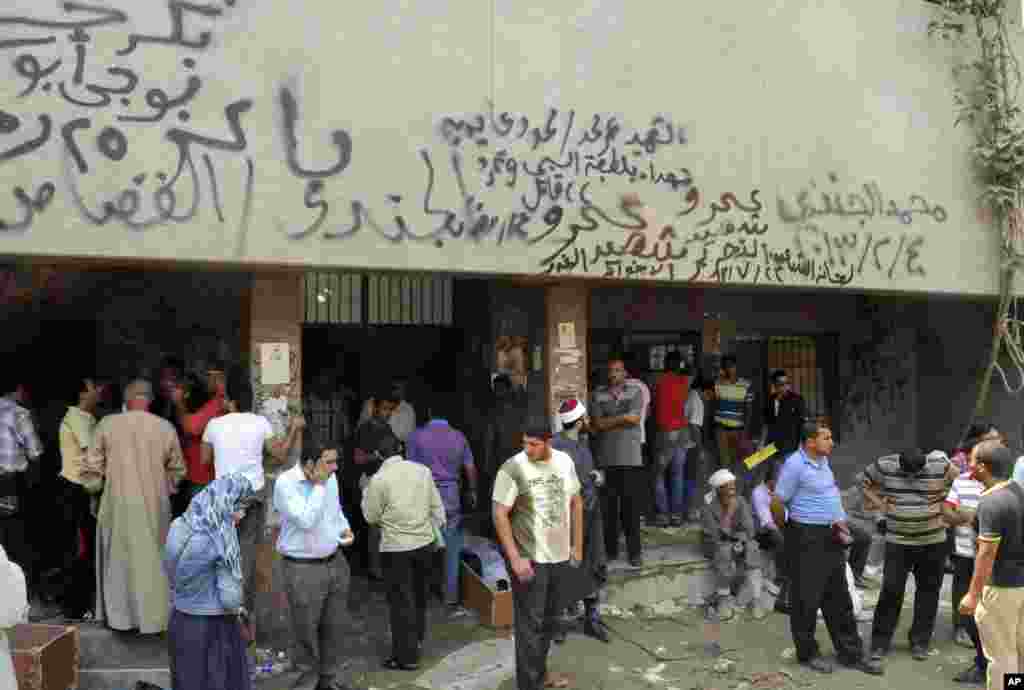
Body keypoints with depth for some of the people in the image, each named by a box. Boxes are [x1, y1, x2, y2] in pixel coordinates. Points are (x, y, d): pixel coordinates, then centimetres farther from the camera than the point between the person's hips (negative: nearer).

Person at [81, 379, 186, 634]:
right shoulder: (165, 427, -4)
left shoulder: (107, 424, -6)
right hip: (155, 505, 1)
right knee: (153, 560, 12)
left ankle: (120, 615, 22)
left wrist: (94, 489, 15)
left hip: (118, 504, 0)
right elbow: (177, 469, 5)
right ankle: (153, 615, 18)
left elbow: (91, 467, -2)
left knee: (119, 560, 14)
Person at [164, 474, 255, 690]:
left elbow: (173, 573, 6)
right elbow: (230, 597, -22)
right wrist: (237, 610, 1)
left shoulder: (181, 525, -5)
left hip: (181, 621, 6)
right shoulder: (221, 541, -24)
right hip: (213, 627, -6)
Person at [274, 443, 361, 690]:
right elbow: (306, 521, -28)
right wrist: (319, 485, -25)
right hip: (303, 569, -6)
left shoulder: (330, 478, 1)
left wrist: (345, 528, 0)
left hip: (335, 562, 6)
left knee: (334, 626, 18)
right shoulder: (286, 483, -19)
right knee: (306, 630, 9)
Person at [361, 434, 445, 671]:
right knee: (419, 595, 22)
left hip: (396, 547, -5)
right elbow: (437, 506, 4)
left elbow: (371, 517, -6)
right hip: (424, 542, 5)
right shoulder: (423, 470, -1)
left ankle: (407, 656, 15)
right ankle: (417, 640, 39)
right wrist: (435, 531, 17)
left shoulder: (379, 479, -14)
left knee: (401, 602, 7)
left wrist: (366, 493, 9)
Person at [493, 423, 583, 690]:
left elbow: (575, 502, 12)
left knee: (550, 620, 20)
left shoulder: (565, 462, -1)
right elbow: (500, 515, -15)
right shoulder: (513, 468, -17)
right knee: (530, 624, 3)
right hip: (529, 558, -6)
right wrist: (515, 558, -19)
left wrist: (577, 545, 11)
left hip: (560, 556, 6)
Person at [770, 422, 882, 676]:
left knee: (839, 599, 15)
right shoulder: (795, 464, -18)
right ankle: (808, 653, 17)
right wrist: (786, 528, -3)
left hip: (831, 537, 9)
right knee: (807, 598, 4)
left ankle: (851, 653, 24)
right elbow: (777, 503, -16)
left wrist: (838, 522, 17)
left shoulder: (823, 460, 9)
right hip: (807, 539, -8)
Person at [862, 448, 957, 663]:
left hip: (933, 542, 1)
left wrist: (943, 502, -2)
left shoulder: (940, 466, -10)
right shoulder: (885, 466, -8)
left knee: (928, 590, 9)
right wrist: (880, 502, -2)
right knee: (891, 590, -1)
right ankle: (880, 642, 10)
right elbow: (866, 482, 7)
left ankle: (920, 642, 23)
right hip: (897, 542, -1)